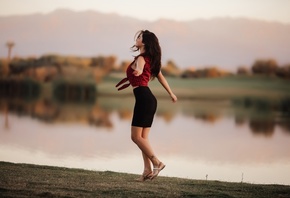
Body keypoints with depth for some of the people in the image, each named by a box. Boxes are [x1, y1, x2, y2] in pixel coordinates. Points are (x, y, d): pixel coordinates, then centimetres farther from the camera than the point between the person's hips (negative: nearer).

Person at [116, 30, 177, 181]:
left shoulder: (141, 58, -9)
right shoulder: (150, 59, 18)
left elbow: (139, 69, -34)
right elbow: (160, 77, 26)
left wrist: (137, 72, -58)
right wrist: (171, 94, 34)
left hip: (143, 98, -9)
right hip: (149, 99, 9)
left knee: (136, 137, -7)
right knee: (143, 137, 8)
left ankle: (157, 163, -8)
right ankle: (148, 170, 4)